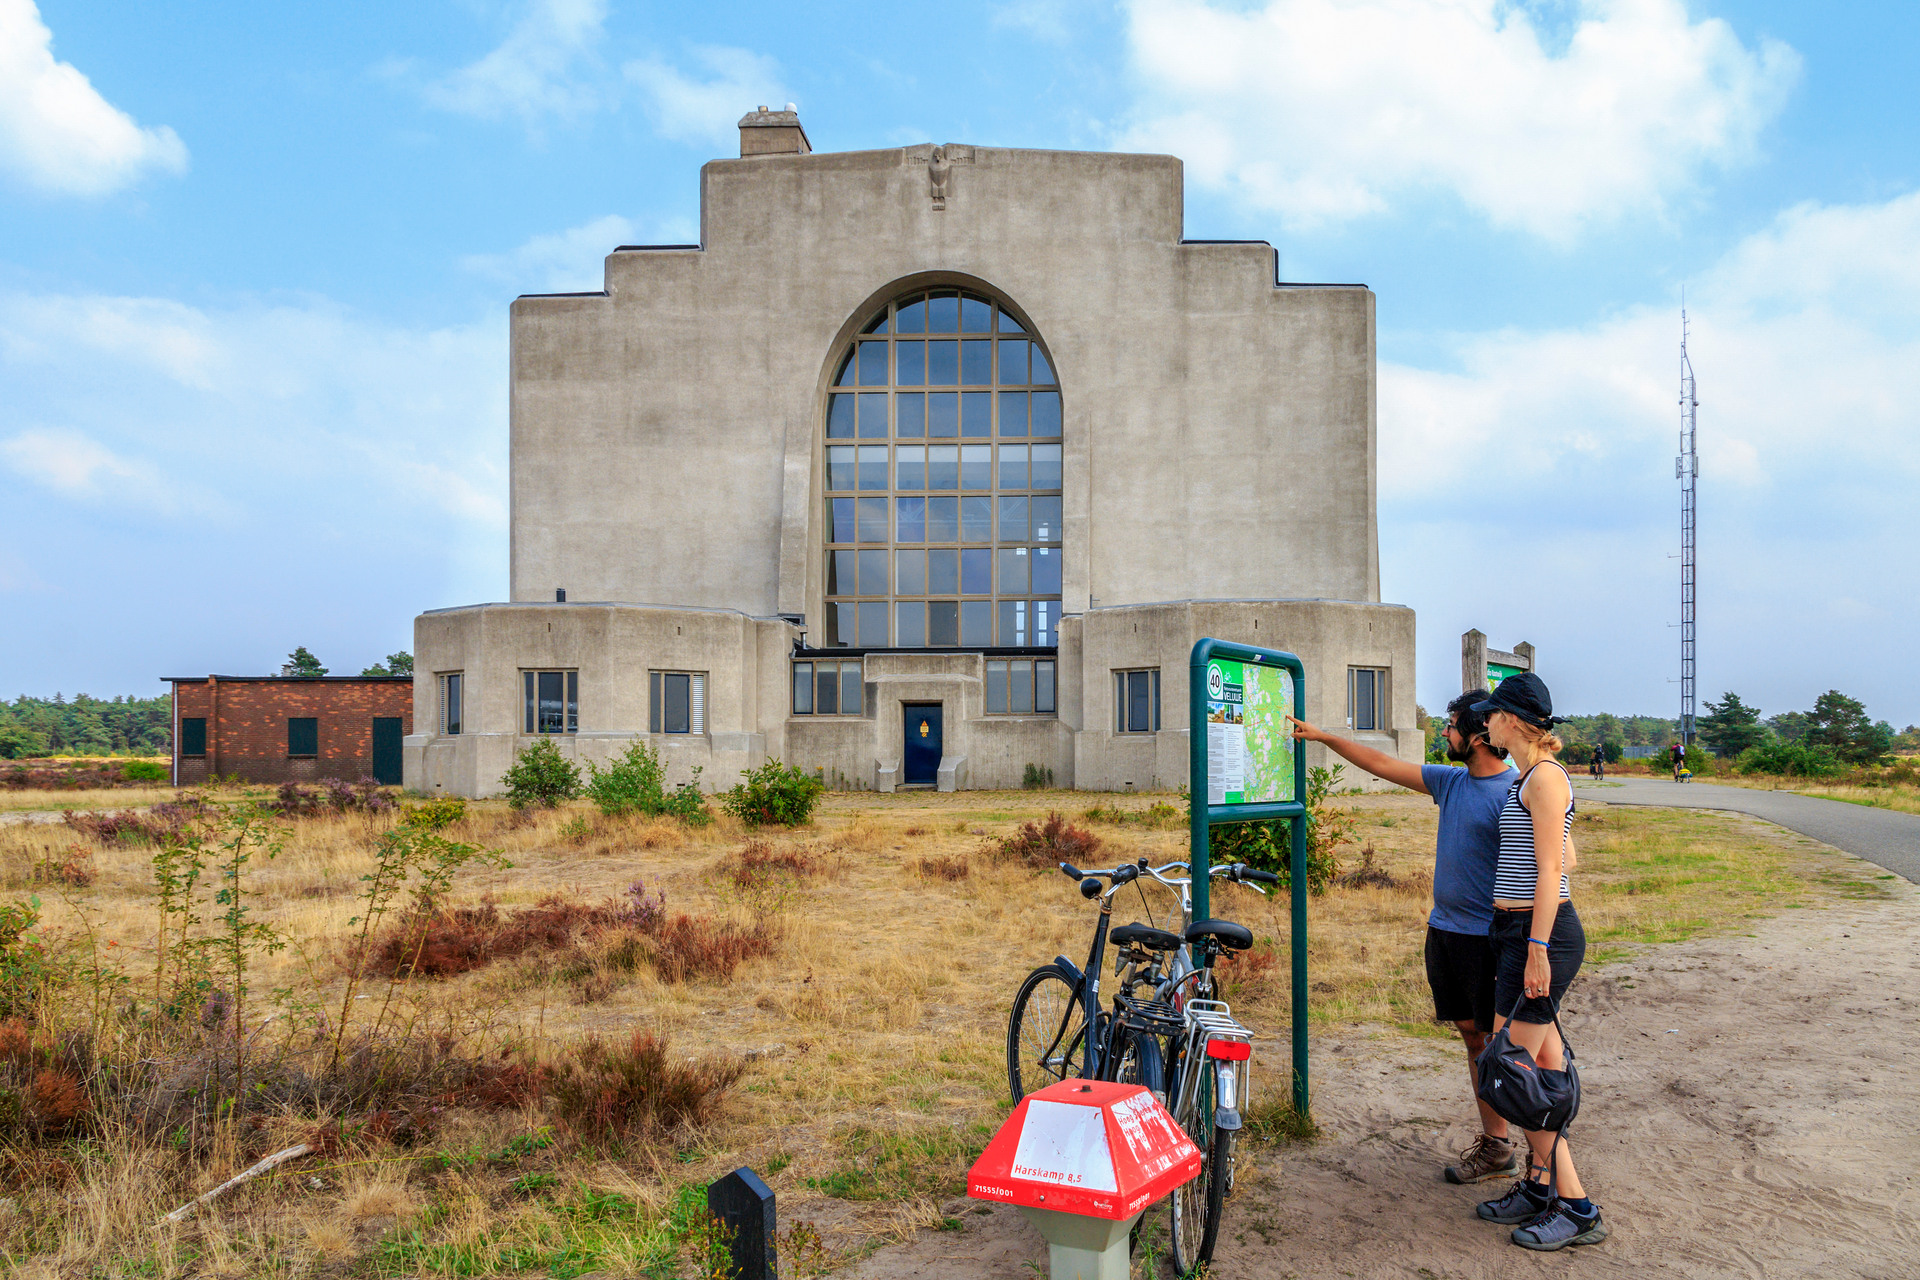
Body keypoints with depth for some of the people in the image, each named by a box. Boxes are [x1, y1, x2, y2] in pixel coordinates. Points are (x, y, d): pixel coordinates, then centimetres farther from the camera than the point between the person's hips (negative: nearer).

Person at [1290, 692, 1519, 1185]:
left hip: (1486, 937, -8)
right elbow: (1382, 764, 17)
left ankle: (1499, 1149, 10)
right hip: (1443, 928, 8)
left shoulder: (1512, 795, -15)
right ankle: (1488, 1136, 21)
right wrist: (1323, 737, 19)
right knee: (1472, 1036, 12)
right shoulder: (1450, 781, 9)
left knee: (1497, 1042, 1)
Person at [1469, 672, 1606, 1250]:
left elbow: (1552, 869, -18)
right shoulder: (1528, 777, 14)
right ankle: (1538, 1187, 23)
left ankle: (1577, 1208, 3)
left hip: (1542, 934, -10)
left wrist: (1538, 949, -20)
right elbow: (1567, 858, 20)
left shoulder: (1546, 776, -15)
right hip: (1518, 931, 10)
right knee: (1542, 1067, 14)